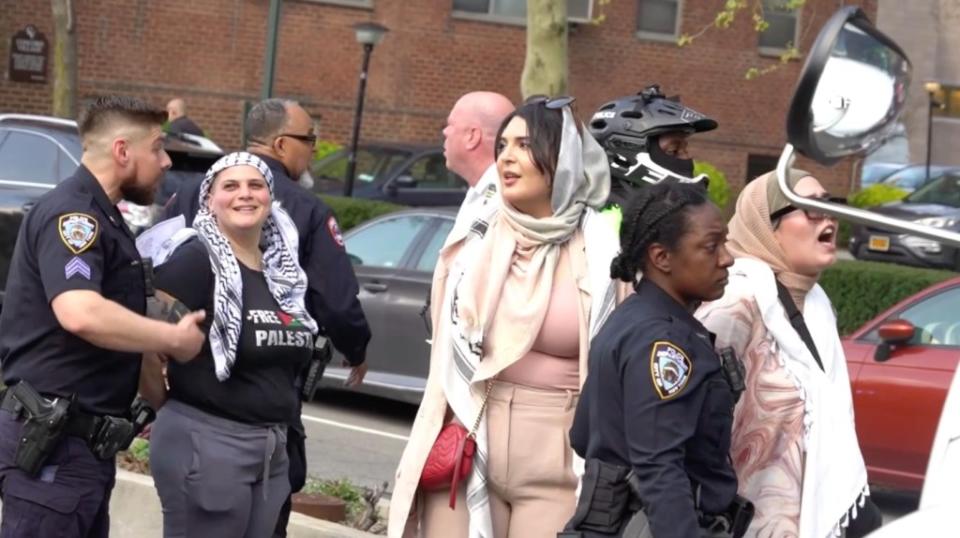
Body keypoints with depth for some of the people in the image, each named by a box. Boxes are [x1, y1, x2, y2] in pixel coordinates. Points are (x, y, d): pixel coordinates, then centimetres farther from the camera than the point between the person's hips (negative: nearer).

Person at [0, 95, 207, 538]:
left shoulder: (101, 217, 18)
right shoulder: (71, 213, -15)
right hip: (51, 440, -10)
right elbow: (80, 313, -31)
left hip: (84, 441, 10)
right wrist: (174, 339, -19)